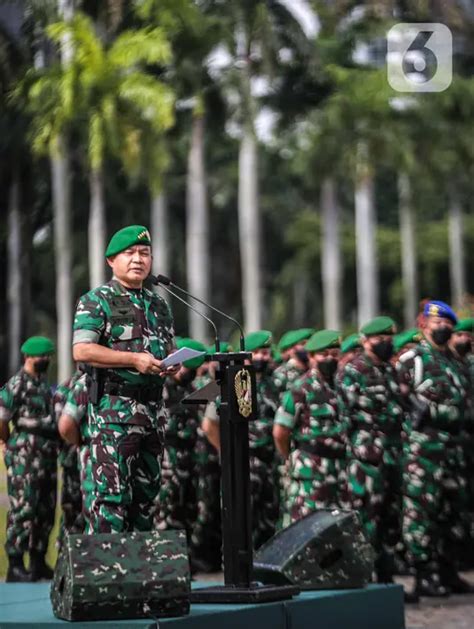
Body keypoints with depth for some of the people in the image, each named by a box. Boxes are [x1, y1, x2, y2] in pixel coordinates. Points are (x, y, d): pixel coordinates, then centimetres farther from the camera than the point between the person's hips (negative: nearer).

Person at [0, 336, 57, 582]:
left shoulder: (43, 383, 16)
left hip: (47, 456, 8)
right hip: (25, 457, -8)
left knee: (46, 511, 11)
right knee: (23, 511, -9)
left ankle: (38, 563, 20)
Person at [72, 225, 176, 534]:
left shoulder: (159, 305, 19)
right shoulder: (96, 301, -2)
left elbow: (171, 350, 27)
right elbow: (82, 350, -13)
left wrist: (172, 365, 1)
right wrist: (134, 360, -17)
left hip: (154, 409, 7)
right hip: (115, 409, -7)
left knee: (147, 491, 10)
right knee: (113, 490, -11)